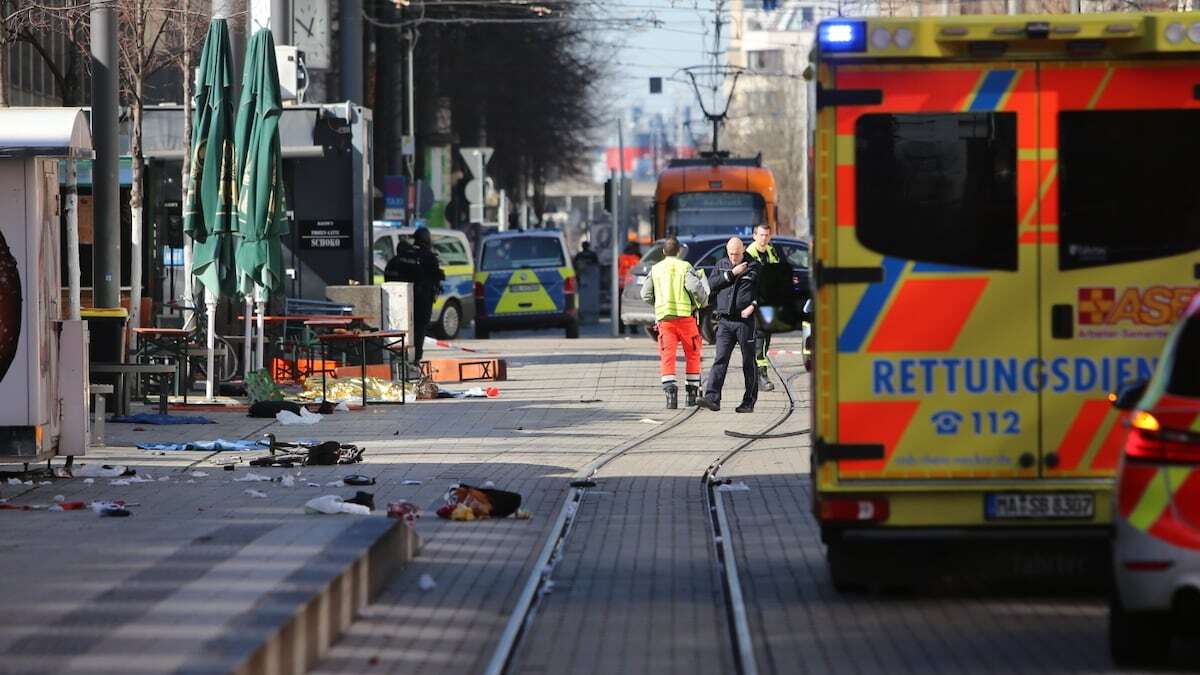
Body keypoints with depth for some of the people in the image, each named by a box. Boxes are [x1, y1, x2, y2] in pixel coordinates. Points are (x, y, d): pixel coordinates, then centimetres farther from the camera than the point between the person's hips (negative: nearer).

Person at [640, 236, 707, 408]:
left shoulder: (655, 269, 10)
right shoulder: (685, 267, 0)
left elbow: (646, 295, 10)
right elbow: (695, 287, -14)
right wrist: (703, 302, 5)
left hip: (663, 317, 2)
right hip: (684, 315, -2)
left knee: (667, 356, -2)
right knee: (692, 354, 13)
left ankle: (670, 389, -20)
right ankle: (692, 391, 13)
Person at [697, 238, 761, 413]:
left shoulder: (754, 266, 2)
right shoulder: (721, 265, 13)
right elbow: (711, 284, 0)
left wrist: (753, 306, -15)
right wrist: (731, 274, -7)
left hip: (746, 321, -3)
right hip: (725, 320, 3)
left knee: (749, 362, 3)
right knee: (720, 360, -7)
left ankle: (749, 402, 10)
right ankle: (712, 398, -14)